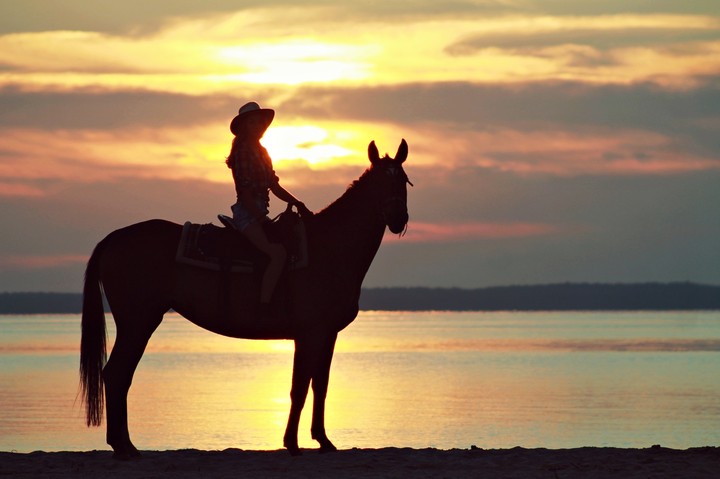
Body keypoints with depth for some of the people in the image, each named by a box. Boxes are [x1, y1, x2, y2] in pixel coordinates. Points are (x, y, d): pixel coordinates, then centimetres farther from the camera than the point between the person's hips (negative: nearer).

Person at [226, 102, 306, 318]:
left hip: (259, 213, 10)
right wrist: (261, 219, -20)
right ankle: (264, 307, -32)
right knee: (277, 253, -27)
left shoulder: (261, 152, 19)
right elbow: (244, 192, -15)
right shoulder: (242, 152, -9)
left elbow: (275, 187, 20)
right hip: (246, 213, -10)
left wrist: (297, 203, 8)